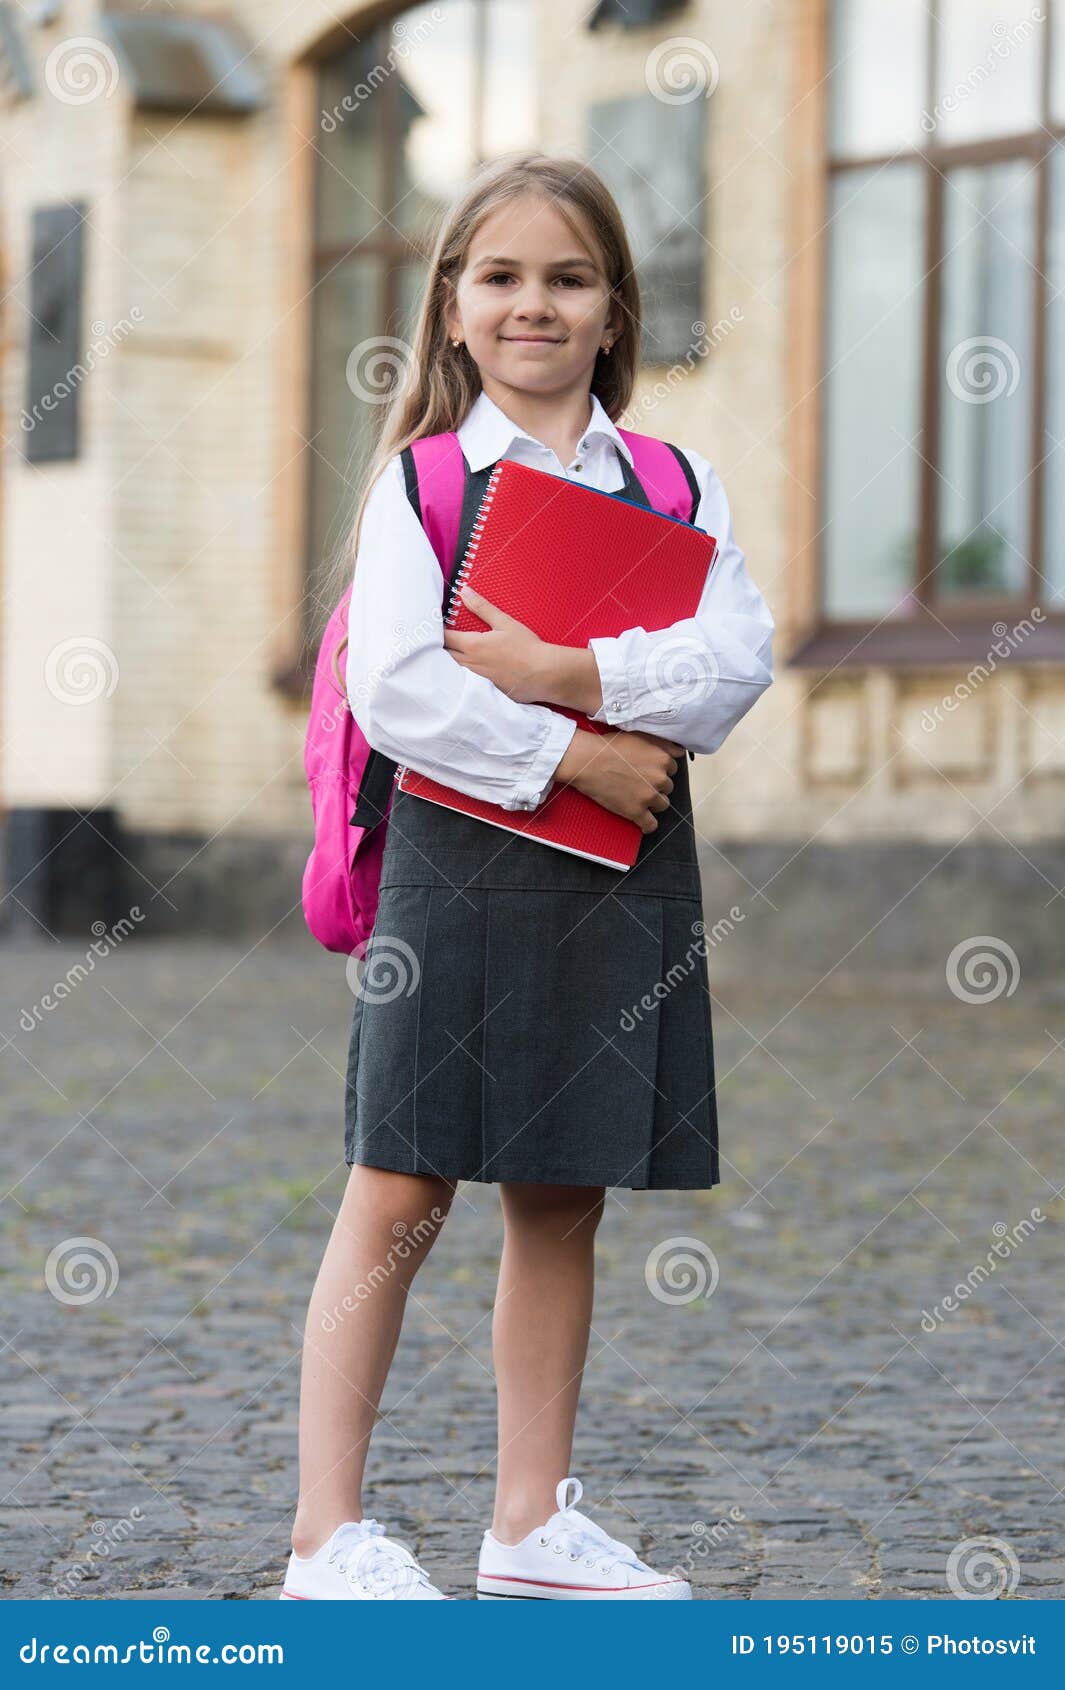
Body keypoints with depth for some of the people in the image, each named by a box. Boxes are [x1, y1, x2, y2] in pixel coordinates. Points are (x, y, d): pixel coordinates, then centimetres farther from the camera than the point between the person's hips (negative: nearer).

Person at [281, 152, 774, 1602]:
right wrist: (568, 757, -13)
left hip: (623, 875, 3)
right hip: (461, 854, -3)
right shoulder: (420, 477, 2)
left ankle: (534, 1522, 17)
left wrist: (570, 673, -16)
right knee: (401, 1195, -4)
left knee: (563, 1197, 9)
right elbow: (393, 685, -11)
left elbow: (739, 657, -5)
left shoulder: (677, 484, 10)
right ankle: (328, 1534, -1)